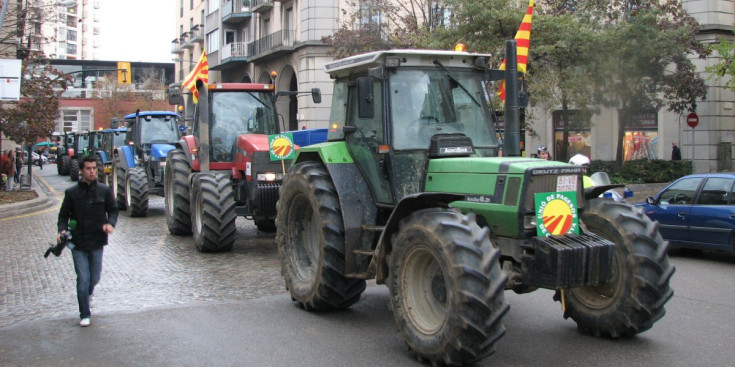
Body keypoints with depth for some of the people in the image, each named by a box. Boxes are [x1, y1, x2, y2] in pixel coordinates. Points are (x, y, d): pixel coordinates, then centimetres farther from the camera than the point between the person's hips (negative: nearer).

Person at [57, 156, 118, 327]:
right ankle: (85, 315, 8)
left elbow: (113, 210, 7)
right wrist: (62, 230, -12)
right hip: (78, 242, -1)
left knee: (95, 277, 13)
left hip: (97, 242, 1)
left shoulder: (104, 190, 1)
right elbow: (64, 215, 6)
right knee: (83, 279, -3)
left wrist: (110, 223, -14)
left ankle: (86, 295, 46)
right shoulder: (71, 192, 0)